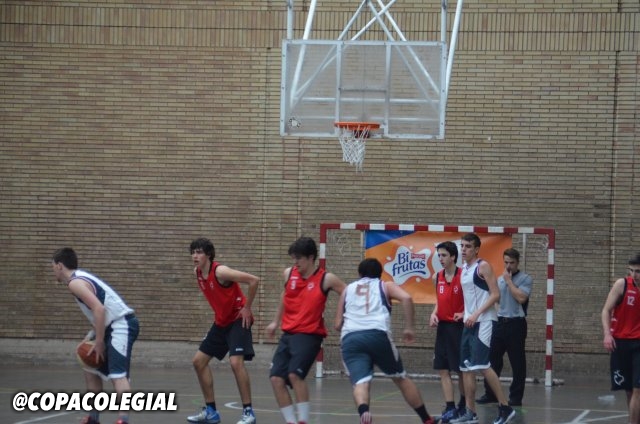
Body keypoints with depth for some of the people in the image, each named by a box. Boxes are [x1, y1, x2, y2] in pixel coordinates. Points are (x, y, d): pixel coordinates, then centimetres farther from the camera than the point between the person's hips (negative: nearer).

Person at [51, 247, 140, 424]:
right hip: (115, 325, 11)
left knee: (118, 374, -24)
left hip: (121, 325, -11)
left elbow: (99, 309, -24)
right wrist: (92, 336, 16)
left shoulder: (75, 283, -12)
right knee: (91, 369, 21)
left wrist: (99, 342, -19)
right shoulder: (81, 277, 19)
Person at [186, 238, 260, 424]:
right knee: (199, 360, 8)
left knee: (236, 362, -23)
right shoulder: (197, 273, 0)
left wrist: (247, 307, -19)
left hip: (238, 320, -9)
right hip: (221, 321, 9)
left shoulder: (220, 272, -24)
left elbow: (254, 280, -26)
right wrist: (220, 312, 12)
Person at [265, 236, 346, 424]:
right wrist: (276, 321, 31)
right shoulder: (289, 274, 5)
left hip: (310, 335, -6)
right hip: (288, 334, 6)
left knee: (295, 374, -23)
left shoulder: (326, 279, -9)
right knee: (276, 378, -6)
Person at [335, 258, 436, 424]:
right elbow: (406, 298, 0)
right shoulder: (385, 286, 21)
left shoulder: (348, 289, 28)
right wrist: (409, 327, 6)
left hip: (349, 339, 1)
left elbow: (338, 324, 24)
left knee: (360, 383, -12)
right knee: (401, 378, 17)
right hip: (377, 335, -1)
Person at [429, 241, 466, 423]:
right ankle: (450, 408, 2)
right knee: (443, 369, 1)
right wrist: (434, 313, 2)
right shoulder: (437, 277, 7)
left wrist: (464, 313, -22)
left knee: (462, 369, 4)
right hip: (442, 326, 6)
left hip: (458, 326, -6)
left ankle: (463, 405, 19)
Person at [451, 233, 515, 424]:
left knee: (482, 365, -17)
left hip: (483, 322, -9)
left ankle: (505, 408, -11)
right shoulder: (463, 269, 15)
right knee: (466, 368, 6)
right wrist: (465, 313, 15)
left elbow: (495, 294, -14)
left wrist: (477, 314, -20)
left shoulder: (483, 266, -9)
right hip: (469, 323, 9)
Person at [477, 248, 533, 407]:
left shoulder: (525, 279, -3)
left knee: (517, 363, 0)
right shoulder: (500, 279, 14)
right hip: (499, 322, 5)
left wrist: (509, 280, -12)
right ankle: (490, 394, 14)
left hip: (515, 324, -5)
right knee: (492, 360, 6)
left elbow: (521, 298, -18)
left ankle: (516, 397, 6)